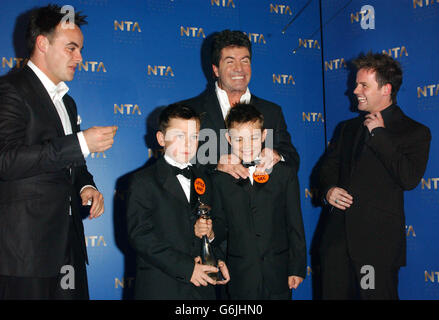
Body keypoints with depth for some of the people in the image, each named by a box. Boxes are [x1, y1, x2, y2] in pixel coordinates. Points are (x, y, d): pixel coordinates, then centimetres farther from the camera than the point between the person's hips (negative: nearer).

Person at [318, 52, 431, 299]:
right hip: (338, 233, 5)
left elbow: (409, 178, -16)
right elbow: (329, 166, 23)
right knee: (333, 293, 8)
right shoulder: (348, 128, 17)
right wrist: (329, 189, -1)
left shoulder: (415, 132, -1)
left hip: (378, 241, -5)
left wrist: (379, 133, -12)